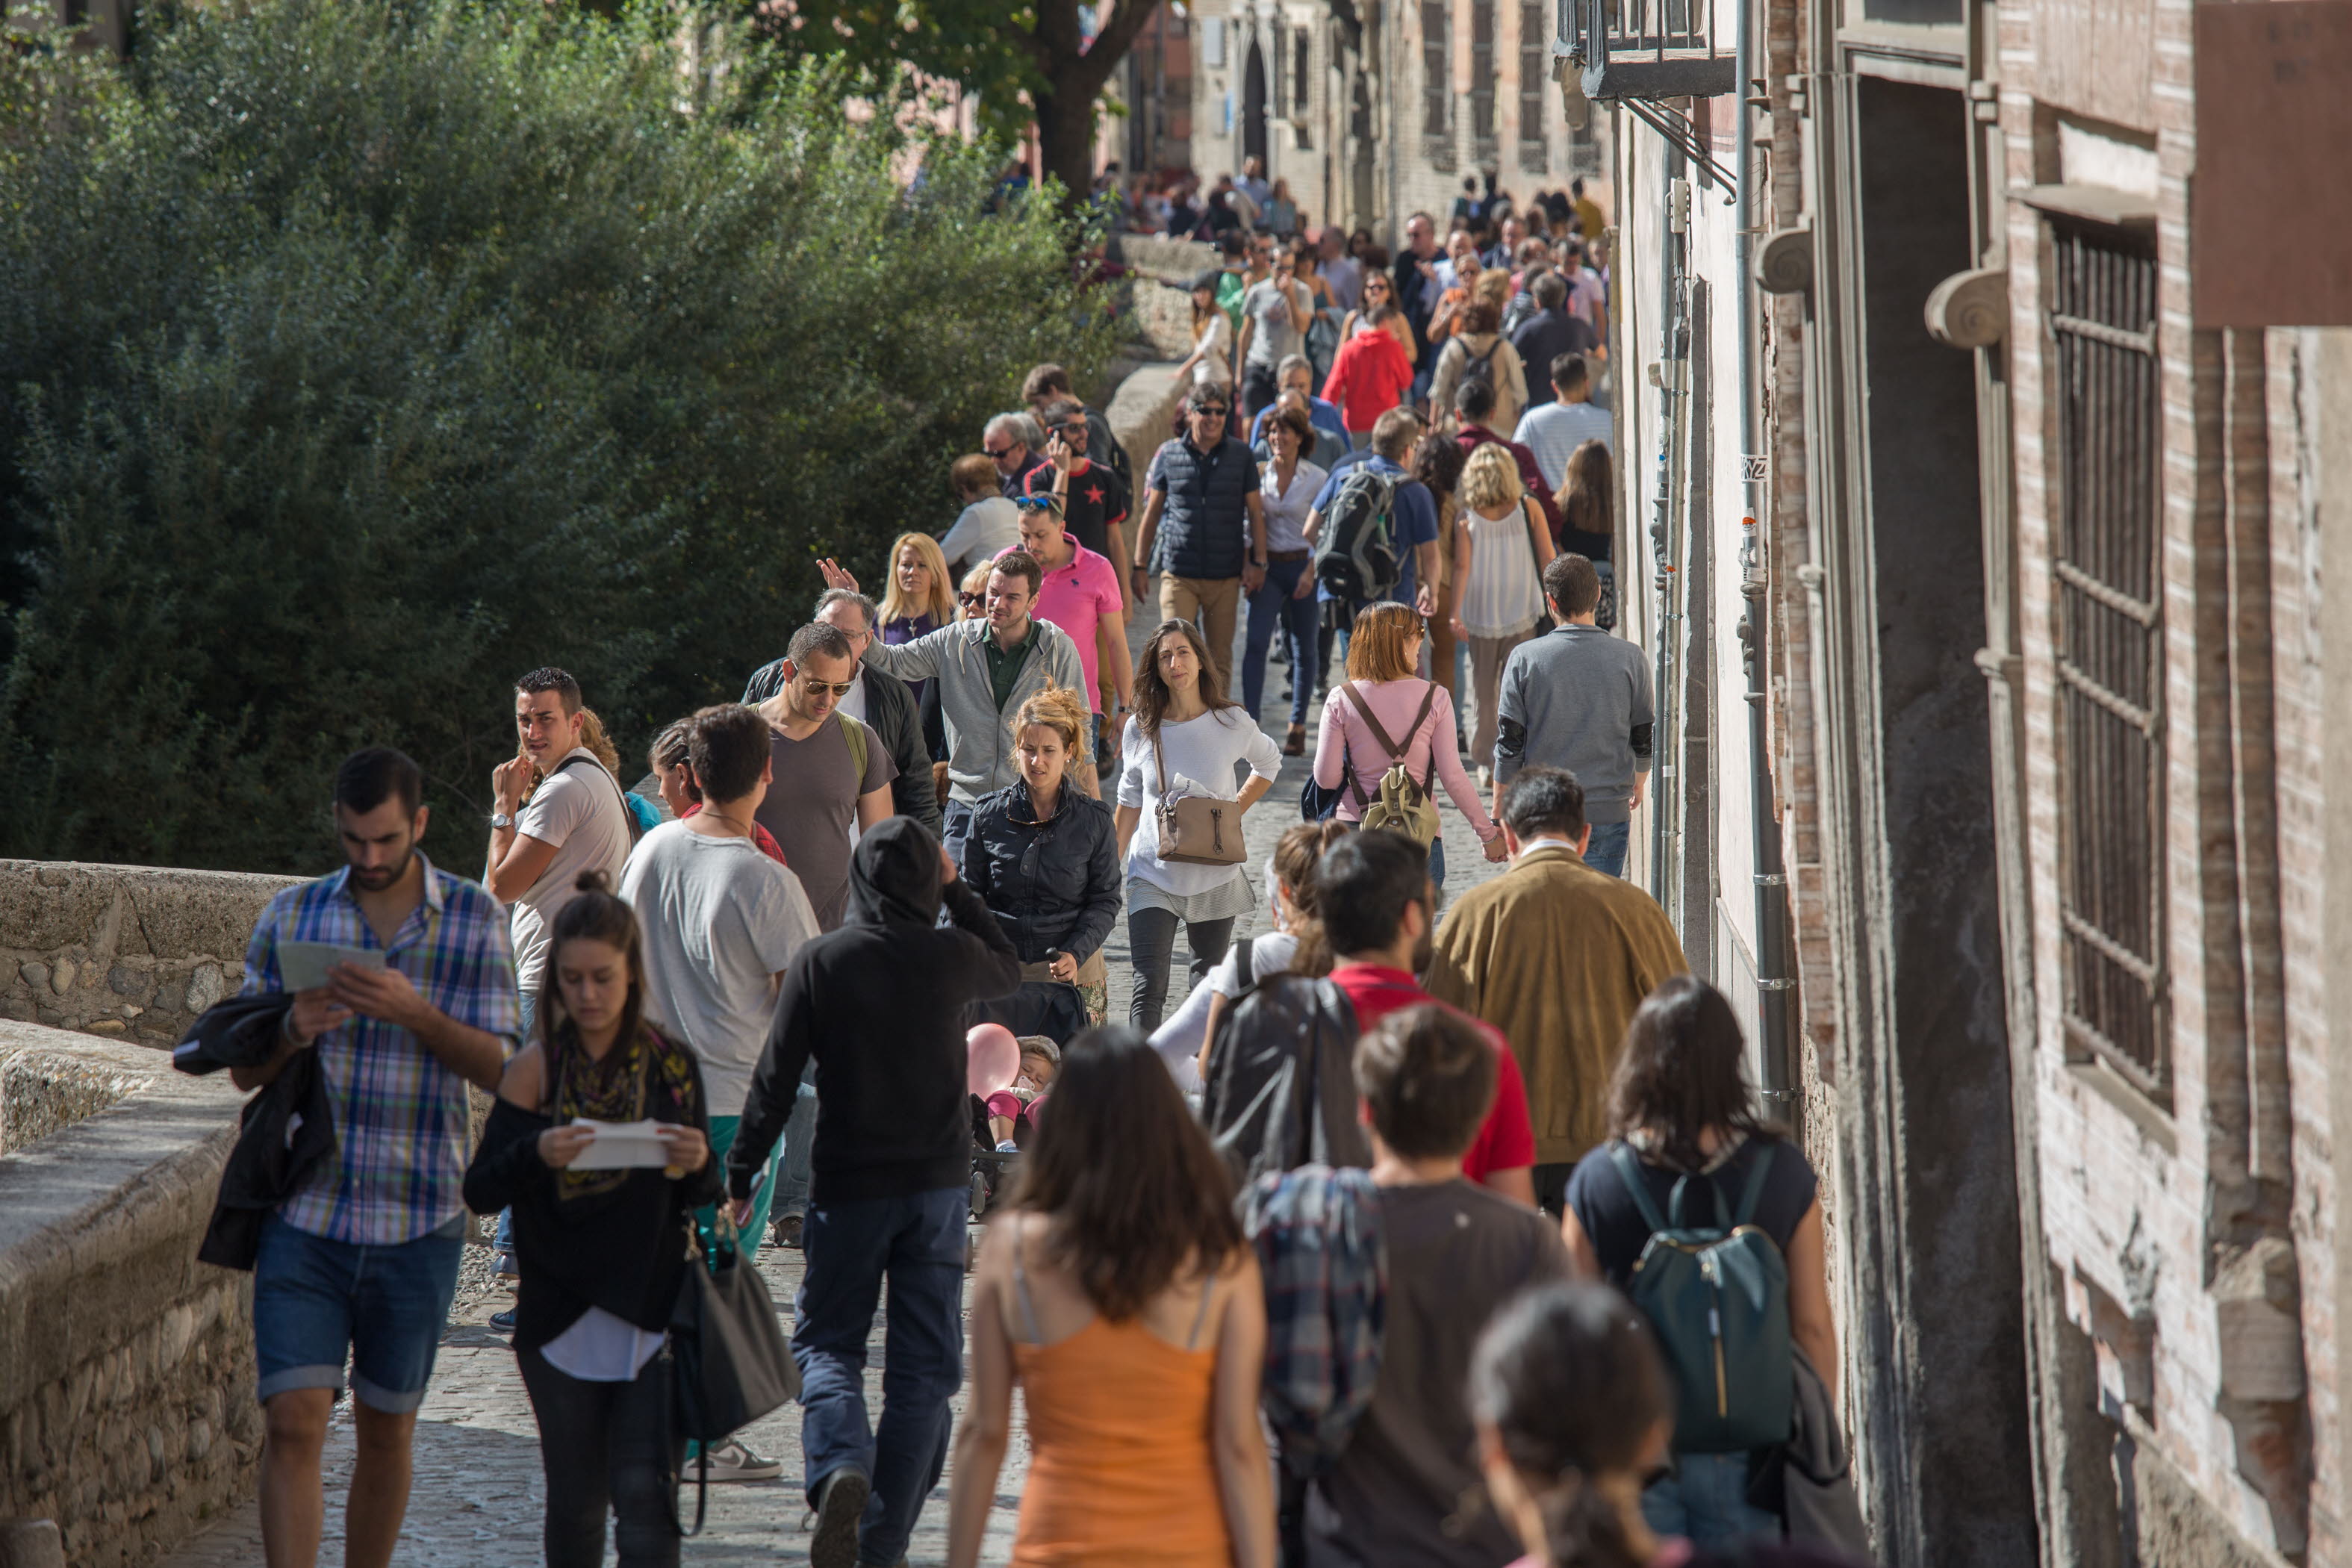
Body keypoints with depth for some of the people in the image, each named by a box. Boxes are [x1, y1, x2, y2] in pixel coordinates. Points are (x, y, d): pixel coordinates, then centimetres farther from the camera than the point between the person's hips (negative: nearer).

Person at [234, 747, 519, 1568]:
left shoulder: (475, 918, 1)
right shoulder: (291, 914, 4)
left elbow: (502, 1068, -5)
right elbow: (244, 1070, 8)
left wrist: (414, 1013, -21)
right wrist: (290, 1032, -14)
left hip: (418, 1221, 0)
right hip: (304, 1213, 0)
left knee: (386, 1432, 10)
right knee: (292, 1424, -11)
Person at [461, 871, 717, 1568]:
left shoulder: (671, 1066, 1)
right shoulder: (537, 1068, -1)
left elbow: (699, 1200, 7)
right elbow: (480, 1190, -5)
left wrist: (697, 1167, -16)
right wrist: (537, 1154, -24)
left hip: (650, 1320, -1)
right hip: (560, 1321, 1)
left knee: (645, 1499, -9)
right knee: (575, 1503, 10)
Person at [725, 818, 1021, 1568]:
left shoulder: (820, 962, -8)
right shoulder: (951, 956, -4)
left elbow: (776, 1079, -6)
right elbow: (1009, 970, 21)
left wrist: (740, 1176, 2)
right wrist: (956, 891, 18)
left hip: (849, 1185, -1)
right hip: (939, 1182, 1)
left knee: (826, 1340, 9)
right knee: (923, 1363, 7)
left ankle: (840, 1467, -21)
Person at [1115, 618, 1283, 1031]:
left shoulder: (1231, 723, -4)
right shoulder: (1141, 729, -1)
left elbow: (1269, 763, 17)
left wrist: (1239, 809, 5)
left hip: (1214, 877, 1)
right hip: (1153, 876, -1)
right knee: (1148, 987, -12)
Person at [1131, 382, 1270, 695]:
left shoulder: (1241, 456, 5)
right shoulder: (1169, 455, 4)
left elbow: (1255, 512, 9)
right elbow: (1152, 513, 10)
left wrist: (1257, 563, 0)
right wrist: (1140, 566, 8)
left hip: (1226, 575, 1)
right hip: (1178, 572, -1)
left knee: (1220, 658, 6)